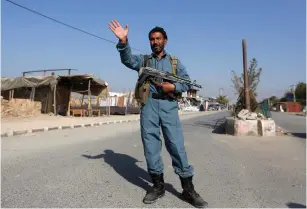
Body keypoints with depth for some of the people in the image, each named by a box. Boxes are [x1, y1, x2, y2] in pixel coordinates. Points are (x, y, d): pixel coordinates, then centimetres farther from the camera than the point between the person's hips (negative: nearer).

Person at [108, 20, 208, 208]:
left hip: (168, 105, -1)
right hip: (148, 105, 1)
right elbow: (128, 59, -6)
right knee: (151, 146, 3)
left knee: (177, 145, -5)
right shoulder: (143, 60, 16)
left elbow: (187, 83, 11)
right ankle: (158, 185, 17)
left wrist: (173, 86, -9)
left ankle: (188, 188, 5)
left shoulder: (174, 61, 17)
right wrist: (123, 41, -25)